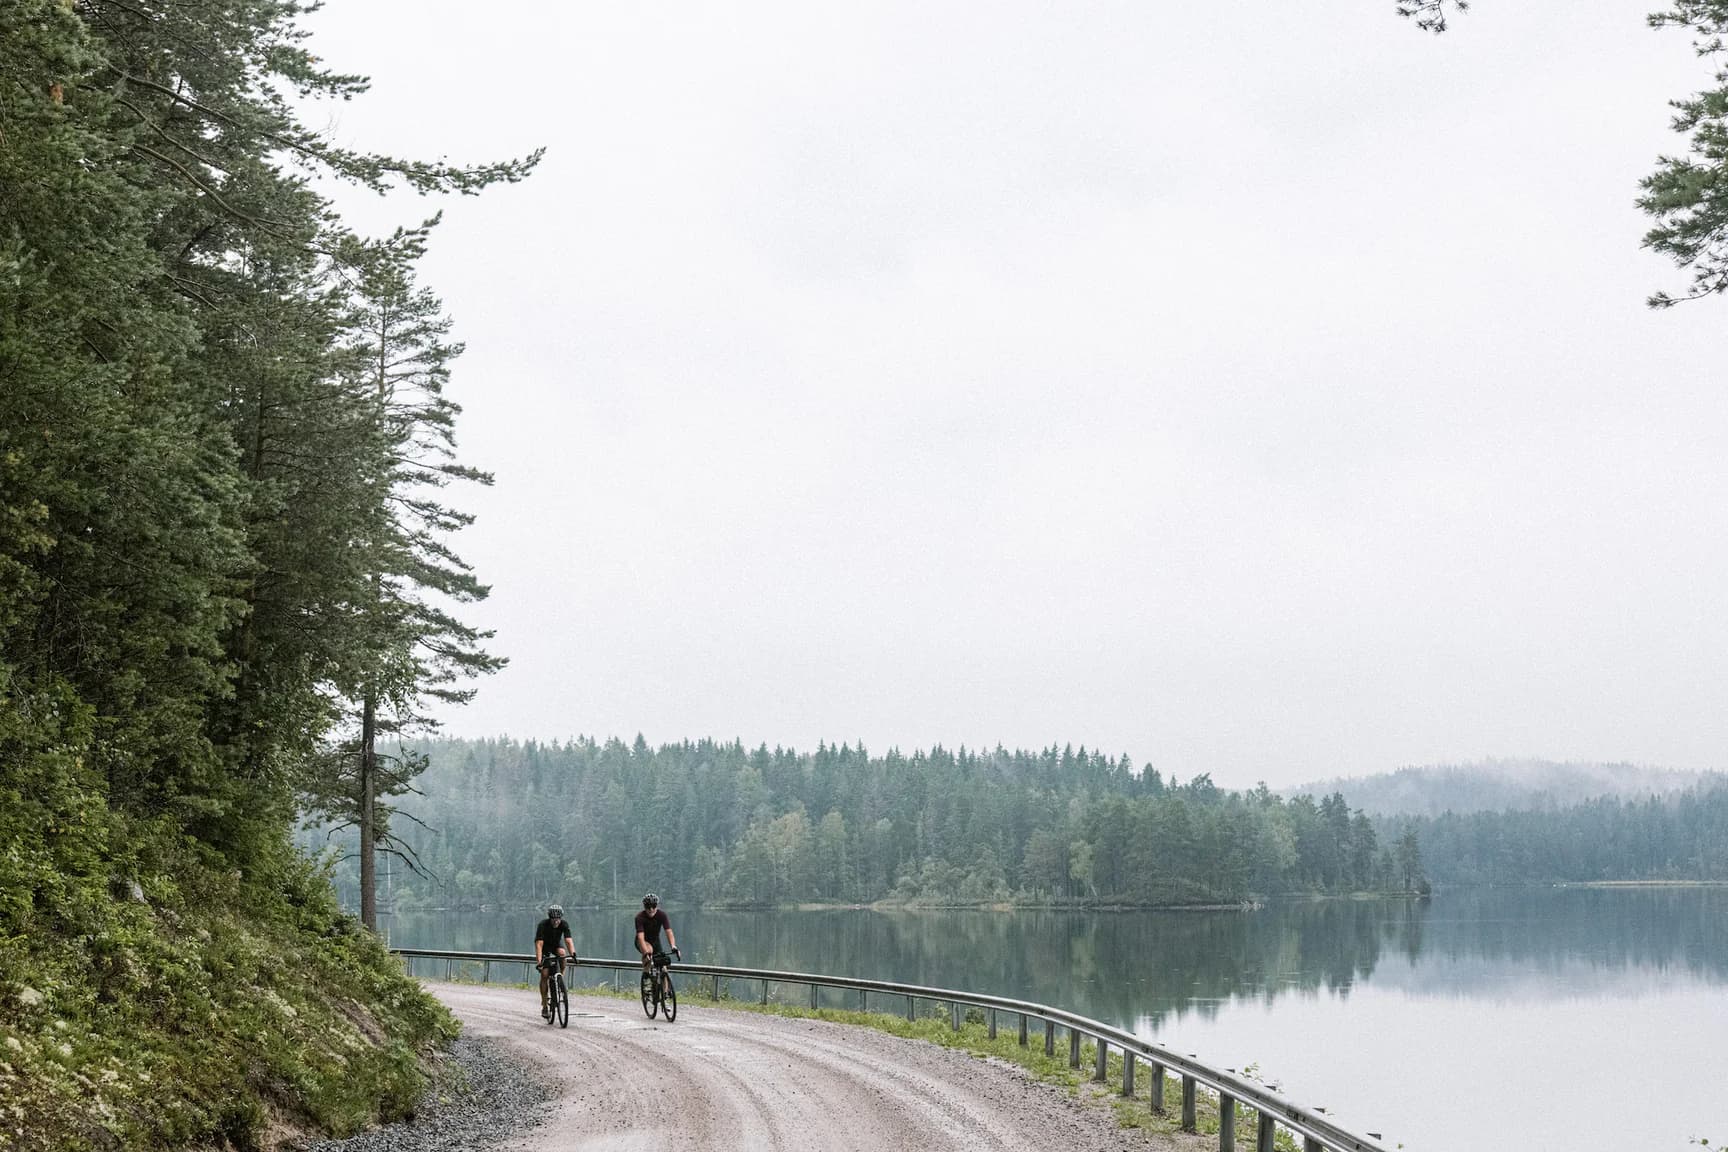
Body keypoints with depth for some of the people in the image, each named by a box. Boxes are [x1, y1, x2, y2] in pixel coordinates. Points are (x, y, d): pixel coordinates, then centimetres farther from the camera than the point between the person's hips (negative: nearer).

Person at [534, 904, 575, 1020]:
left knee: (562, 953, -34)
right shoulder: (543, 925, -31)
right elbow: (539, 944, -38)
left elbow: (568, 940, -34)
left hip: (556, 945, 2)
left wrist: (573, 954, -52)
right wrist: (539, 961, -50)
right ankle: (544, 1005, -7)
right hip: (545, 948, -2)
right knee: (544, 974, -13)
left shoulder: (564, 925, -24)